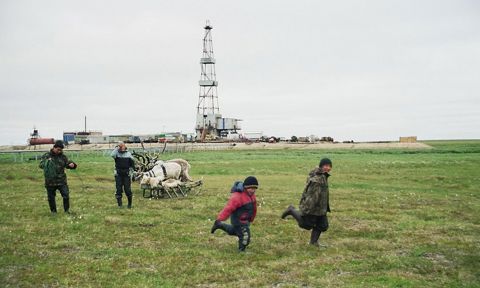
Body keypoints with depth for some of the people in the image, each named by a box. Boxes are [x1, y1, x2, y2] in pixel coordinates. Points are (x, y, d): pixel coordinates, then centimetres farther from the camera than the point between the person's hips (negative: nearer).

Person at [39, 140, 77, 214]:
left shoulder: (63, 156, 2)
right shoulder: (46, 155, -2)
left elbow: (67, 164, 6)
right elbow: (41, 165, -6)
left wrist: (71, 165, -17)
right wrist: (47, 161, -25)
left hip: (61, 181, 0)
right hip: (50, 182, 0)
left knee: (66, 196, -4)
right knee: (51, 197, 10)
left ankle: (67, 210, 14)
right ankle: (53, 211, 27)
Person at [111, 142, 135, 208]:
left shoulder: (128, 154, 6)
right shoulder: (117, 153, 0)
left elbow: (132, 163, 15)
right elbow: (112, 155, -24)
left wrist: (131, 169, 5)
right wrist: (116, 148, -18)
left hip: (126, 174, 1)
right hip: (118, 174, 0)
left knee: (127, 189, 1)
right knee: (118, 189, 0)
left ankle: (129, 203, 17)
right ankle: (120, 204, 8)